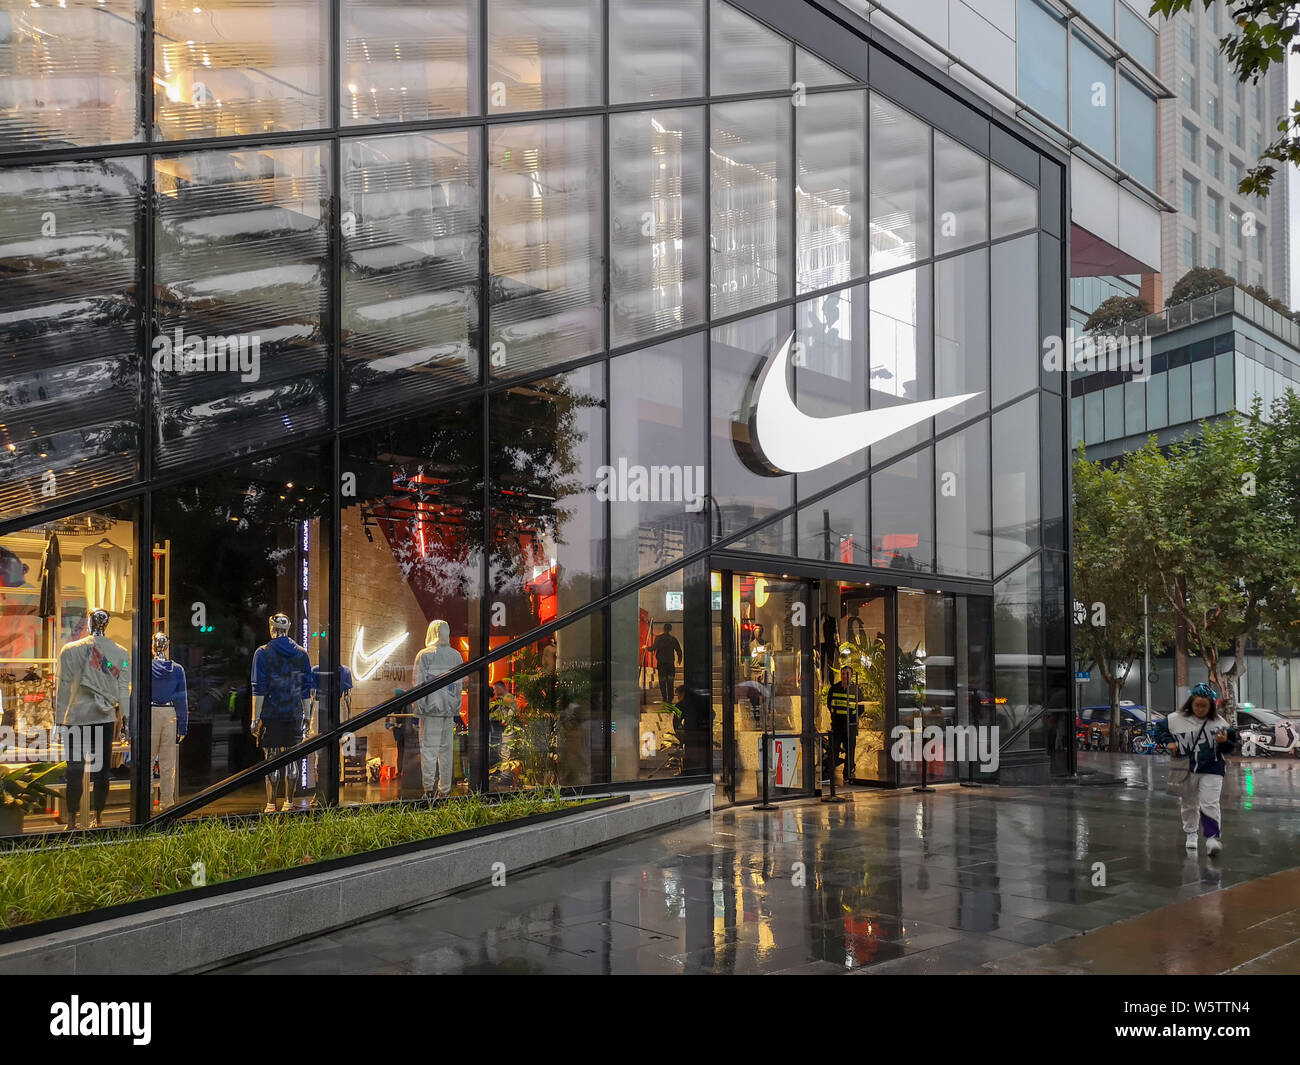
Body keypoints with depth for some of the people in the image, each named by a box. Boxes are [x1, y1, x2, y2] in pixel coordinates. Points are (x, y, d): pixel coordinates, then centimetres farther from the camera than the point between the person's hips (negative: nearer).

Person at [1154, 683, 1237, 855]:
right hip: (1186, 769, 2)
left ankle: (1213, 837, -5)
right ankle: (1190, 834, 35)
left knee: (1210, 805, -10)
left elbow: (1230, 745, 2)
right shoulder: (1176, 719, -8)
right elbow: (1160, 730, 6)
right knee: (1189, 804, 17)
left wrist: (1225, 741, -19)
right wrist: (1168, 742, -11)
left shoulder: (1220, 723, -6)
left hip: (1211, 770, -2)